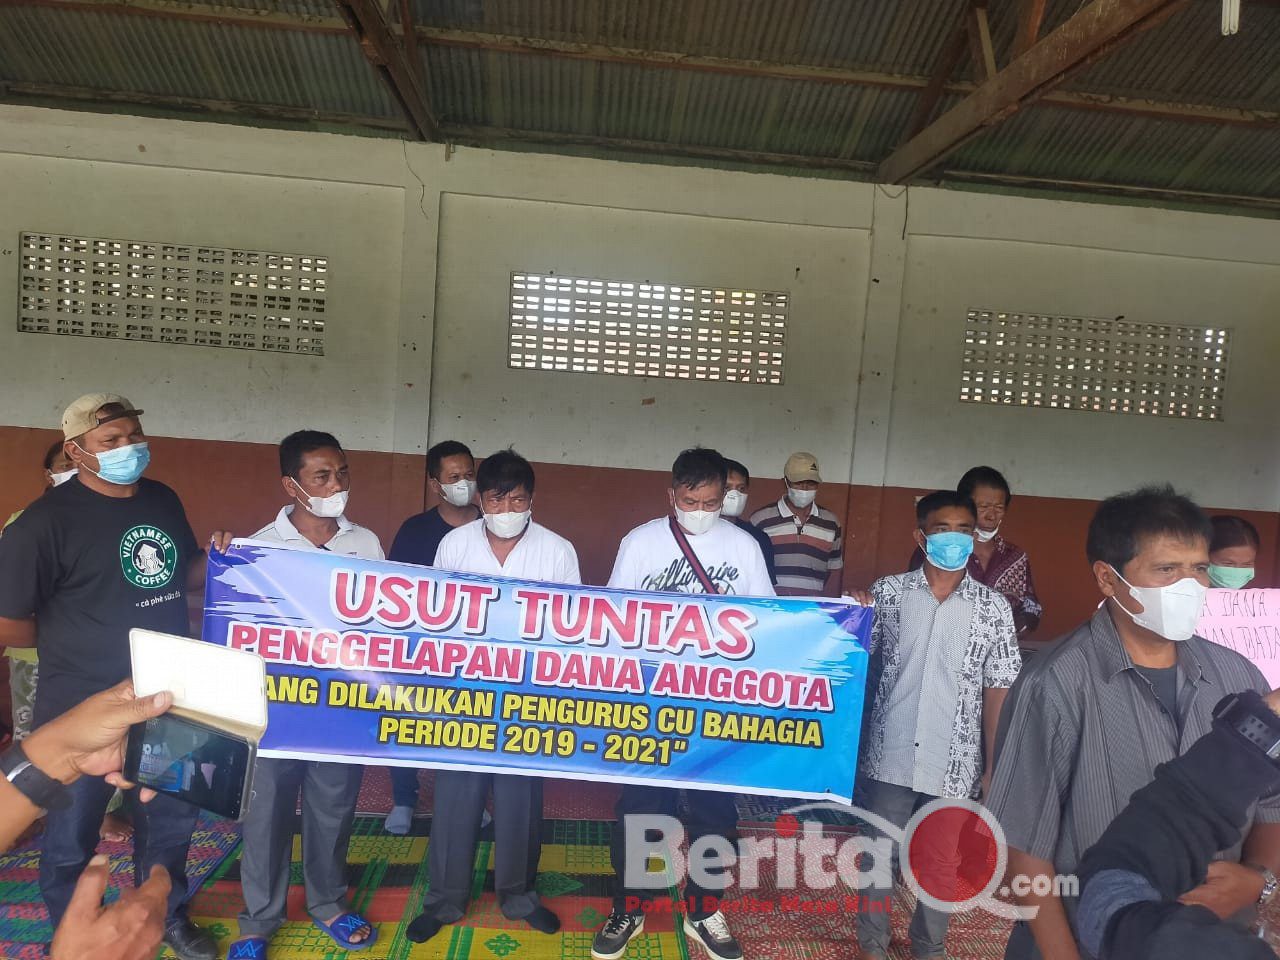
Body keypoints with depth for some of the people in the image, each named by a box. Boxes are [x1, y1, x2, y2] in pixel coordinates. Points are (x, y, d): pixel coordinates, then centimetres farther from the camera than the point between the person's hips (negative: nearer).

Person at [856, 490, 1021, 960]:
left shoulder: (993, 607, -3)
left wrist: (994, 766, 0)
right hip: (889, 758, 0)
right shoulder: (888, 591, -4)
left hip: (955, 765, 1)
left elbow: (998, 690, 0)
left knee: (944, 864, 16)